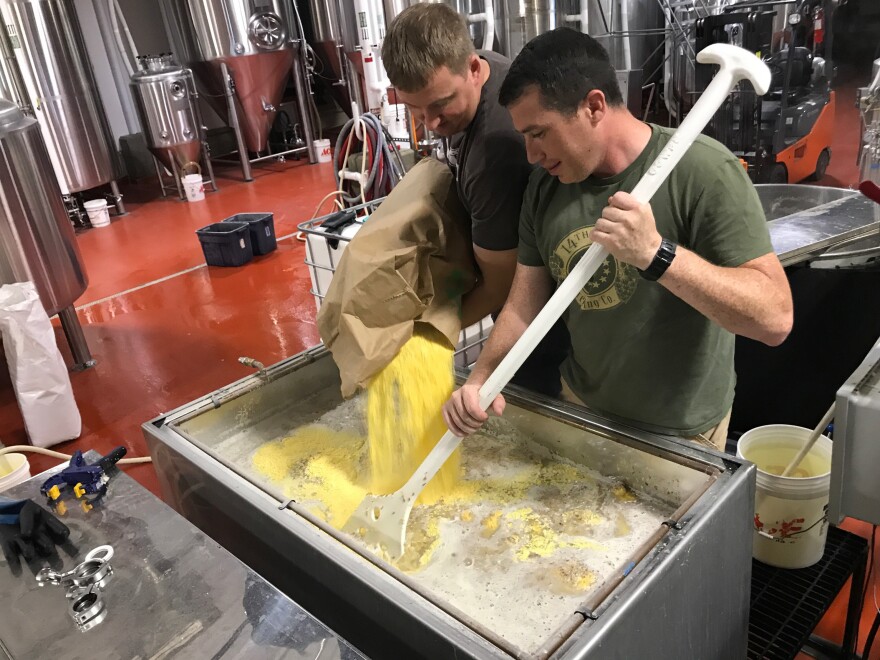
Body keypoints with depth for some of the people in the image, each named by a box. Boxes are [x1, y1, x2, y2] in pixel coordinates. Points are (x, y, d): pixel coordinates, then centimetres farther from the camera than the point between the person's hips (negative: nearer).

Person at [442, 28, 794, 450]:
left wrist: (654, 253, -39)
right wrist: (481, 379, -18)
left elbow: (775, 318, -27)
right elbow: (524, 303, -2)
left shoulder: (704, 172, -22)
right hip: (580, 406, 5)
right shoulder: (545, 182, -5)